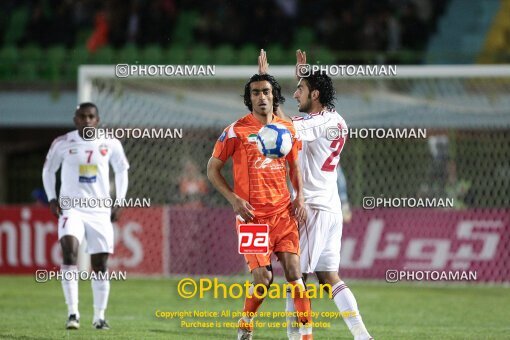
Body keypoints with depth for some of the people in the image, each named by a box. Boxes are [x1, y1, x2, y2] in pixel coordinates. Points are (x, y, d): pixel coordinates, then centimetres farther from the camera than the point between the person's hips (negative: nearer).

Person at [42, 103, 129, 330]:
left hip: (100, 211, 2)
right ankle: (72, 312, -24)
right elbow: (48, 170, 11)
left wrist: (119, 201, 6)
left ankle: (99, 317, 19)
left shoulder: (110, 144, -1)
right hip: (71, 208, -2)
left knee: (100, 265, 5)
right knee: (69, 251, -24)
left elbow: (122, 171, 15)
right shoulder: (62, 143, -4)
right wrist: (52, 199, 0)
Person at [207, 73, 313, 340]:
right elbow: (212, 169, 1)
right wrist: (234, 200, -10)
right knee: (262, 277, -12)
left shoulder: (287, 129, 8)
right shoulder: (236, 131, -4)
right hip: (251, 215, -4)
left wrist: (299, 196, 6)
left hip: (283, 213, 4)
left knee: (294, 272, -5)